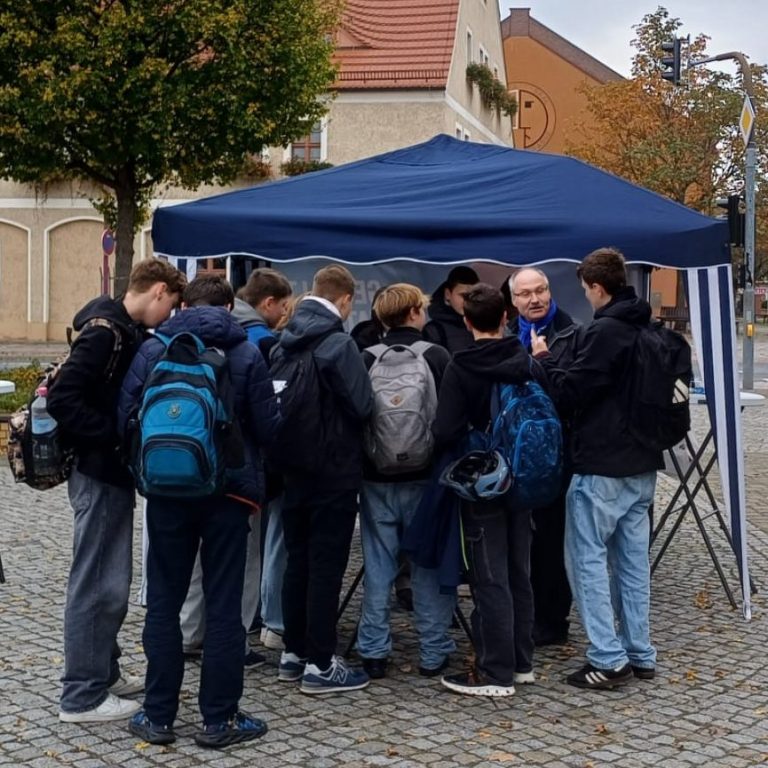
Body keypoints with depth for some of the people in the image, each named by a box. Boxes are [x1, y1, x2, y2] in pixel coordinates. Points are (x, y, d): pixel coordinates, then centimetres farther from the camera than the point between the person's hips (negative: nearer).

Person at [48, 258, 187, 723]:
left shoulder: (128, 332, 11)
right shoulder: (105, 331, -18)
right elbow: (63, 400, -25)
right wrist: (116, 436, -22)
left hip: (112, 473, 10)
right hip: (100, 474, -10)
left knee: (111, 580, 17)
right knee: (98, 584, -3)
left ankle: (104, 672, 29)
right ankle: (83, 696, 5)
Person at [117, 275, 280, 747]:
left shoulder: (152, 351, -1)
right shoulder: (246, 355, -4)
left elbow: (126, 418, -1)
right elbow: (268, 428, -4)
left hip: (167, 491, 1)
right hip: (229, 491, -1)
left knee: (163, 602, 10)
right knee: (223, 606, 5)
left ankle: (158, 716, 15)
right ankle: (219, 719, 11)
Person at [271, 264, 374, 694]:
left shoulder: (285, 343, 7)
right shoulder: (338, 345, -16)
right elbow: (363, 405, -17)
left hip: (294, 469, 7)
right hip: (334, 472, -7)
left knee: (298, 561, 14)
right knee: (327, 566, -2)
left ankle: (293, 652, 22)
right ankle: (320, 664, 2)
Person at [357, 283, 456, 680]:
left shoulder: (366, 359, -5)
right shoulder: (437, 356, -8)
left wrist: (363, 460, 13)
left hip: (376, 478, 2)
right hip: (425, 476, -1)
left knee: (378, 565, 8)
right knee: (429, 563, 7)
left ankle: (373, 651, 11)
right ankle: (433, 653, 11)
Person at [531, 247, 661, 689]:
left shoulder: (604, 331, -17)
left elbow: (569, 392, -17)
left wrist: (544, 358, -2)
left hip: (601, 467, -8)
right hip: (642, 465, 9)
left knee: (587, 558, -1)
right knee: (633, 558, 13)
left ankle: (608, 660, -1)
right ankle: (640, 655, 18)